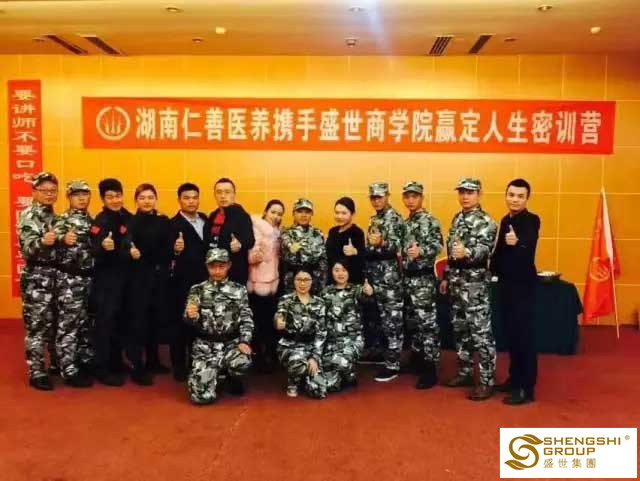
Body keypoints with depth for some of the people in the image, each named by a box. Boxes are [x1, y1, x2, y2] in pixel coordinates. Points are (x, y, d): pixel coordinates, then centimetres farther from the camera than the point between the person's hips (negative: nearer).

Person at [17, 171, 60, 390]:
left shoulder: (54, 216, 13)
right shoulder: (28, 215, -9)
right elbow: (27, 248, -22)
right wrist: (43, 242, -38)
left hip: (54, 276, 7)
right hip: (36, 278, -7)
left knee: (54, 322, 14)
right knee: (37, 325, -3)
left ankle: (56, 362, 27)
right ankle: (36, 372, 4)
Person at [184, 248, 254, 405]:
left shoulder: (239, 290, 6)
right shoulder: (197, 290, 4)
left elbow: (246, 319, 3)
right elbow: (192, 321, -1)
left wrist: (244, 342, -14)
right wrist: (190, 316, -26)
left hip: (231, 343, 0)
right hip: (205, 346, 0)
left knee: (242, 362, -35)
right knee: (202, 396, -15)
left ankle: (232, 378, 5)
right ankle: (207, 375, 23)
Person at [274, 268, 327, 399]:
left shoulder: (319, 302, 3)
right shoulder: (286, 300, -3)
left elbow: (321, 332, -1)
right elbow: (280, 317, -23)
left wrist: (315, 357, -12)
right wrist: (279, 323, -49)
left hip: (311, 347, 3)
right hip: (289, 346, -2)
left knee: (319, 391, -15)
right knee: (299, 363, -40)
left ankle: (302, 377, 21)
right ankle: (292, 383, -2)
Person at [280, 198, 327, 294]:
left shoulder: (318, 234, 9)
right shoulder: (287, 234, -1)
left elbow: (323, 259, 9)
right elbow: (286, 261, -8)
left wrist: (322, 285, 3)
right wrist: (291, 252, -30)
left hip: (316, 283, 3)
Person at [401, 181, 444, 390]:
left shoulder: (429, 221, -9)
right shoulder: (406, 222, 16)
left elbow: (437, 245, -23)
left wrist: (421, 251, -38)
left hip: (423, 278, -9)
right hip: (408, 277, 9)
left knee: (427, 323, -7)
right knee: (413, 322, 15)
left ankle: (430, 370, -3)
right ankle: (417, 360, 27)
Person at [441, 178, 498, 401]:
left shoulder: (485, 221, -10)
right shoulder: (457, 218, 14)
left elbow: (485, 249, -25)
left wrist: (467, 253, -45)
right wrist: (446, 277, 19)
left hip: (476, 284, -8)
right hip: (457, 282, 8)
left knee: (481, 333, -5)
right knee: (460, 330, 15)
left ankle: (487, 382, 2)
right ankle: (465, 372, 27)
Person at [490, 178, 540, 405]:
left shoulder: (532, 220, -12)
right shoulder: (505, 220, 10)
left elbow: (529, 248, -31)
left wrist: (517, 243, -50)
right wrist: (494, 270, 1)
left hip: (524, 284, -7)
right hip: (506, 282, 7)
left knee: (524, 334, -3)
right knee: (511, 332, 15)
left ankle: (526, 388, 5)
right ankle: (515, 377, 28)